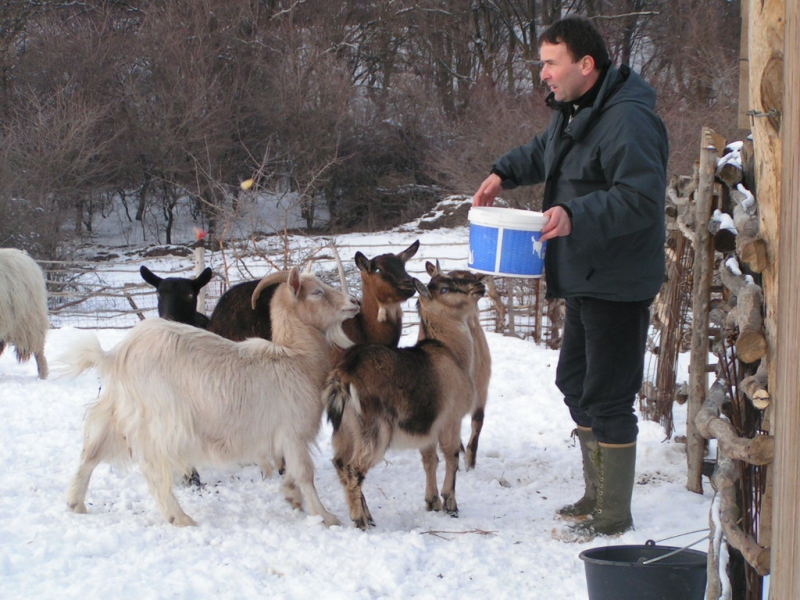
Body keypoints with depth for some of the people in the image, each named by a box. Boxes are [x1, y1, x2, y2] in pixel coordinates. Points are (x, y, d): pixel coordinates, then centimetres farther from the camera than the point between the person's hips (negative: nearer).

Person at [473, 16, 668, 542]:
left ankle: (613, 518, 6)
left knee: (607, 398, -5)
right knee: (575, 382, 20)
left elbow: (641, 197, -29)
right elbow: (544, 152, 31)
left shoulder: (627, 121, -22)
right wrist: (504, 173, 15)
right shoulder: (574, 112, 11)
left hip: (618, 285, -11)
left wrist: (577, 216, -34)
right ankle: (596, 496, 33)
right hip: (583, 280, 11)